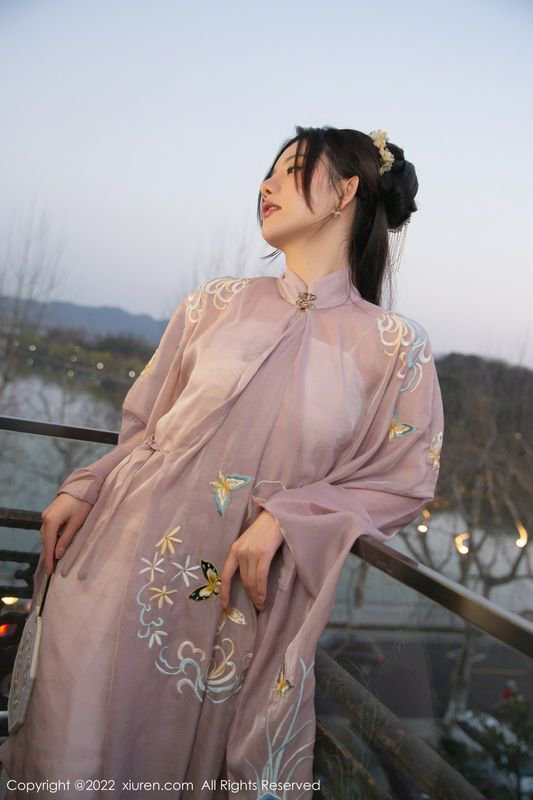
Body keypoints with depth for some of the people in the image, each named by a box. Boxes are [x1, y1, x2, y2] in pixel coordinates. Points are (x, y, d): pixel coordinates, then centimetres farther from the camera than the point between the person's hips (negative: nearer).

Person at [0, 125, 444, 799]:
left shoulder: (395, 346, -3)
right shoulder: (217, 305, 5)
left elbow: (403, 481, -2)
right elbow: (147, 424, 11)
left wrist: (286, 518, -14)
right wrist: (85, 489, -2)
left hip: (248, 600, -1)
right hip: (130, 562, 2)